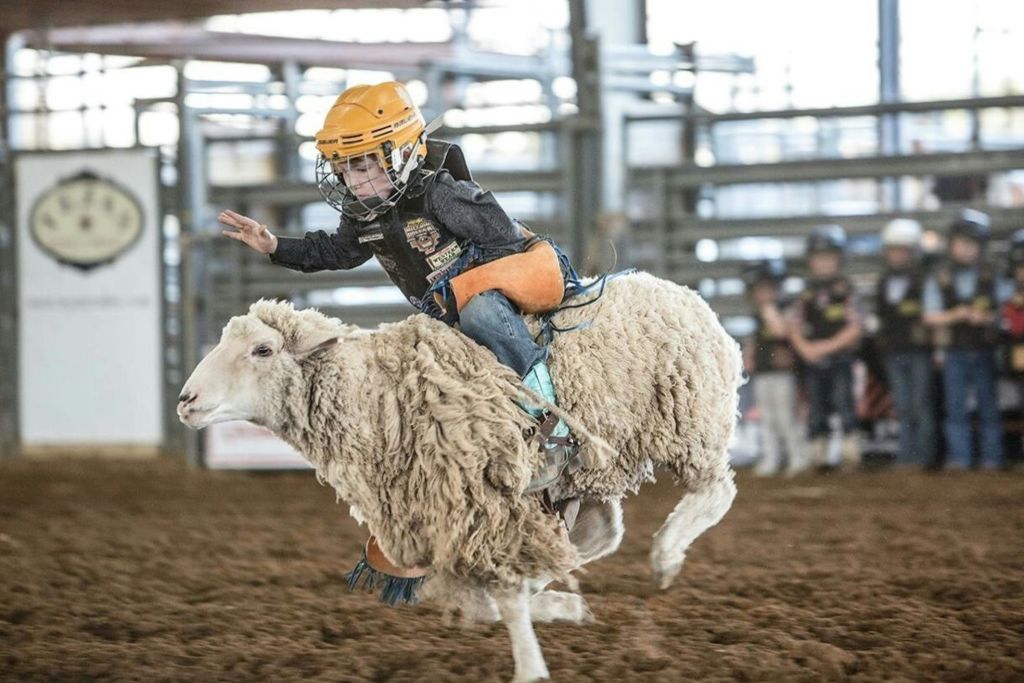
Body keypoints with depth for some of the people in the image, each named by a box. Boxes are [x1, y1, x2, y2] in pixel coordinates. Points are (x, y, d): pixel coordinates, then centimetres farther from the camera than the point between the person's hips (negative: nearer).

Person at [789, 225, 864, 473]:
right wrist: (805, 347, -7)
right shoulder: (807, 294, 11)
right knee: (817, 408, 6)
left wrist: (828, 346, -11)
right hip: (813, 360, 4)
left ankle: (850, 452, -11)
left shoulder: (846, 290, 0)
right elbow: (796, 328, 11)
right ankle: (819, 455, 11)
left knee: (843, 402, -13)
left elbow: (855, 328, -5)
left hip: (840, 357, -4)